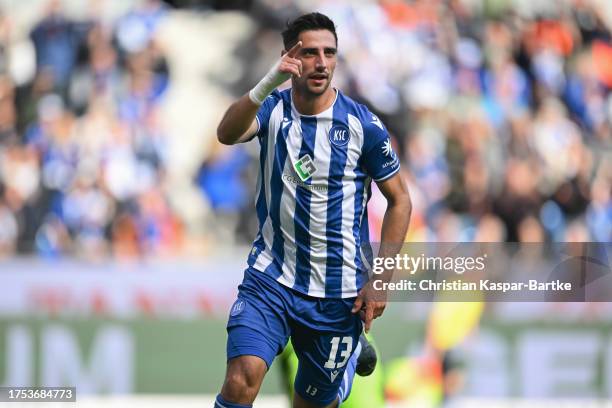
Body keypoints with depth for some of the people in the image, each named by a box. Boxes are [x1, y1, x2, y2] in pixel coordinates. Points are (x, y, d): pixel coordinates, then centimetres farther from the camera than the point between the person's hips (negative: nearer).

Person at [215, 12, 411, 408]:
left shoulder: (363, 125, -7)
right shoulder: (272, 109, -4)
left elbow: (399, 200, 2)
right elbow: (228, 134, -26)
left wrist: (381, 281, -5)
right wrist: (268, 84, -43)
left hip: (338, 293, 0)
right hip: (270, 276, 0)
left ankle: (354, 346, 44)